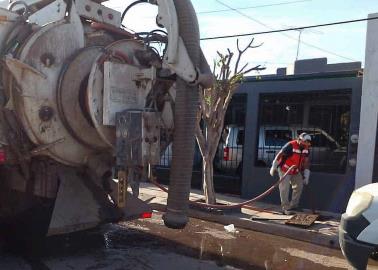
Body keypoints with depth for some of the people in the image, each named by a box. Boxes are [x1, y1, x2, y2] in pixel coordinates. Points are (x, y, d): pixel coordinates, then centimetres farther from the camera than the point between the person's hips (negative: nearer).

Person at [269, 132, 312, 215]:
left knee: (299, 186, 6)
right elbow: (279, 155, -18)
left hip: (295, 171, 7)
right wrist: (273, 168, -13)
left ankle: (293, 205, 19)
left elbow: (306, 163, 2)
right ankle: (285, 208, -2)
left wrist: (306, 176, 0)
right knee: (285, 188, -9)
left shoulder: (306, 149, -5)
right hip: (284, 170, -7)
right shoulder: (290, 146, -26)